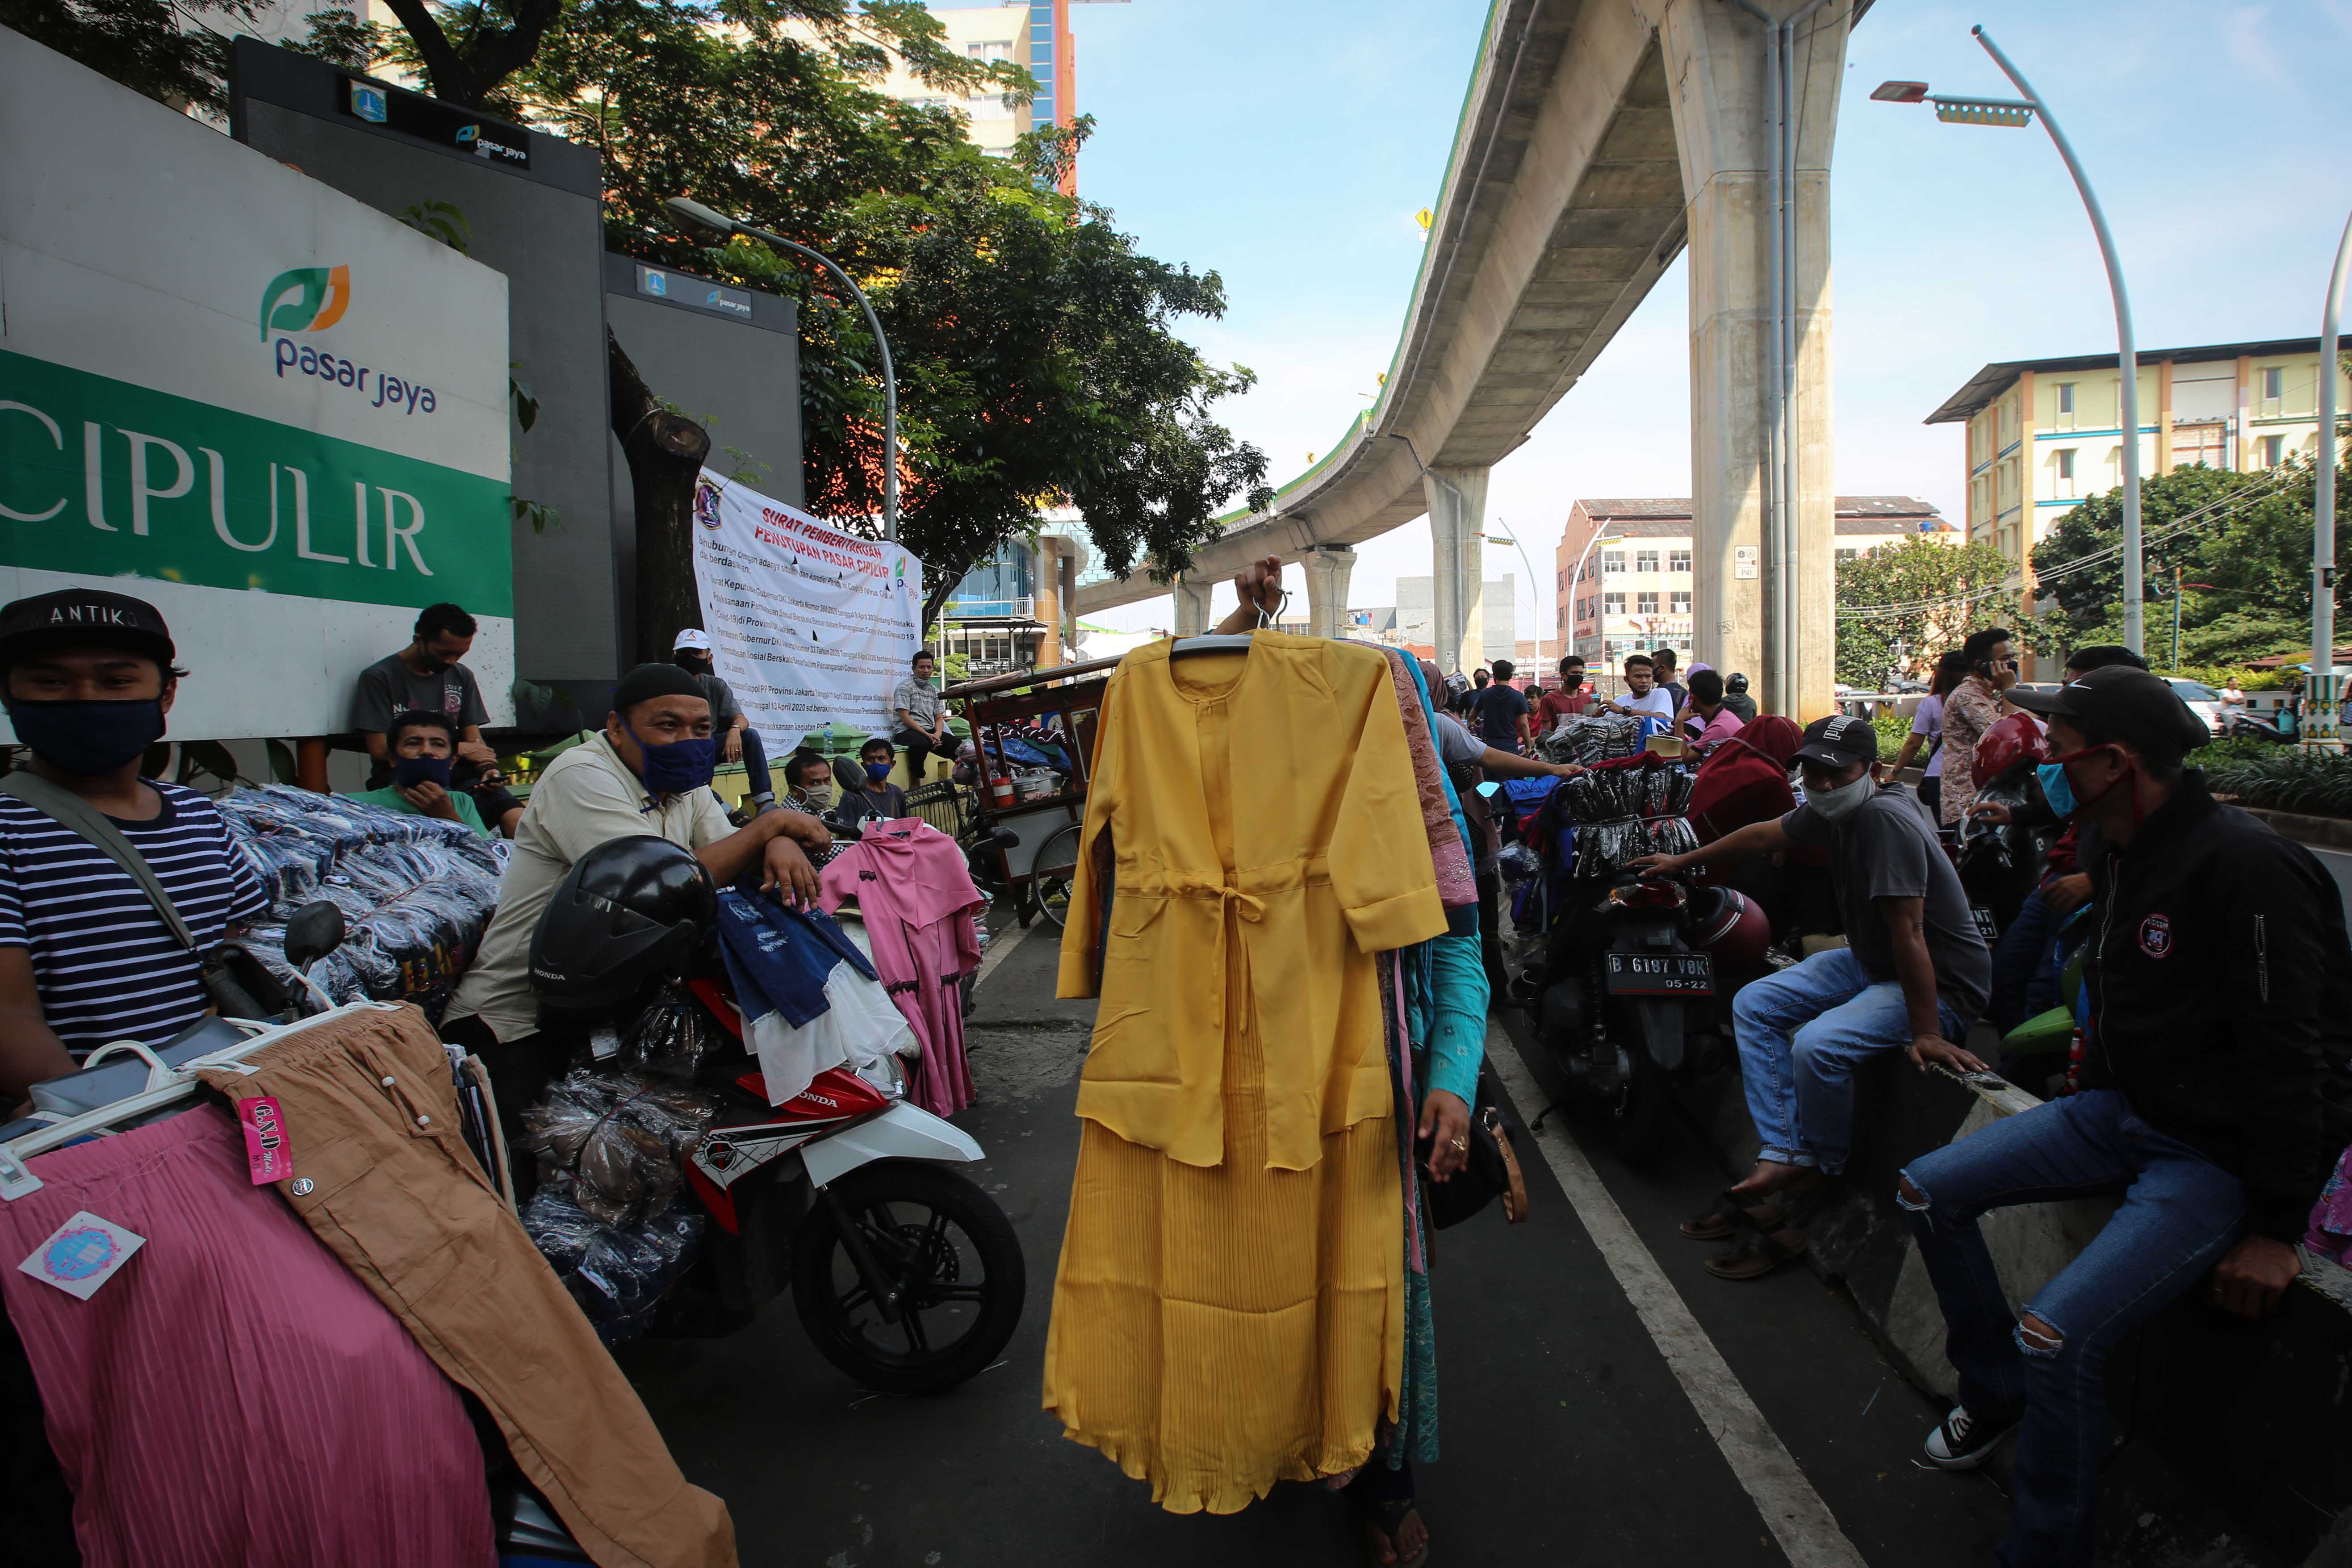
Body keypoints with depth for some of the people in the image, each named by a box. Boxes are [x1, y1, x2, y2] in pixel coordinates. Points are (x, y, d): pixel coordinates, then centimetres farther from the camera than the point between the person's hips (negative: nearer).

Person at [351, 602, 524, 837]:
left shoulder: (462, 677, 21)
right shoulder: (379, 677, 5)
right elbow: (380, 750, -1)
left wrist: (487, 767, -7)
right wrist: (456, 749, 0)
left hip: (457, 776, 5)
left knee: (517, 820, -29)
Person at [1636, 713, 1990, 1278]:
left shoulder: (1885, 817, -28)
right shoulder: (1831, 810, -1)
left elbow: (1907, 929, -30)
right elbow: (1765, 835, 18)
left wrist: (1926, 1032, -30)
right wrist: (1683, 861, 28)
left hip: (1940, 983, -10)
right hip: (1869, 961, 10)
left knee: (1818, 1046, -31)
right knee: (1753, 1006, 5)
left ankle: (1813, 1182, -4)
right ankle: (1780, 1159, -1)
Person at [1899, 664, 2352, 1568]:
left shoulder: (2243, 866, -24)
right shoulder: (2114, 849, 5)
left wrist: (2276, 1228, -18)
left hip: (2220, 1154, -9)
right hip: (2122, 1112, 9)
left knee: (2059, 1334, -24)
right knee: (1928, 1189, 4)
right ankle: (1997, 1392, 23)